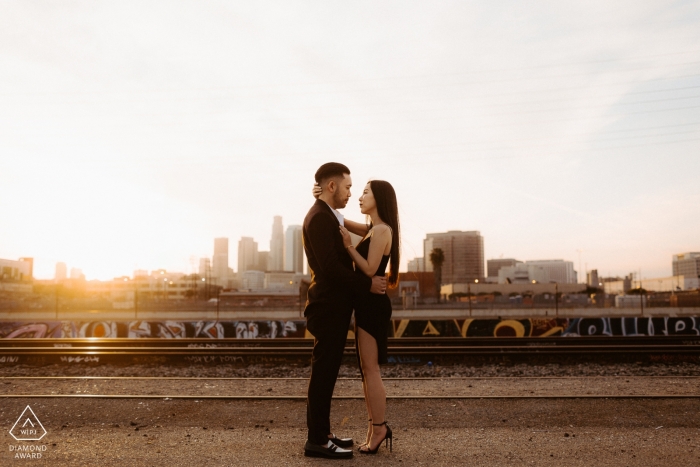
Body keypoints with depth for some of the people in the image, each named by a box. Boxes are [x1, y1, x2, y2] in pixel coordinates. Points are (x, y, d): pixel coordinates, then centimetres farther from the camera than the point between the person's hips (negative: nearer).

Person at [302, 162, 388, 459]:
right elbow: (330, 268, -23)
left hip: (333, 307, 10)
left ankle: (321, 434, 25)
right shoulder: (320, 218, -16)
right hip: (328, 309, -10)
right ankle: (316, 441, 8)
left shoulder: (326, 216, 17)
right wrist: (368, 284, -17)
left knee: (326, 374, 15)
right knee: (323, 374, -2)